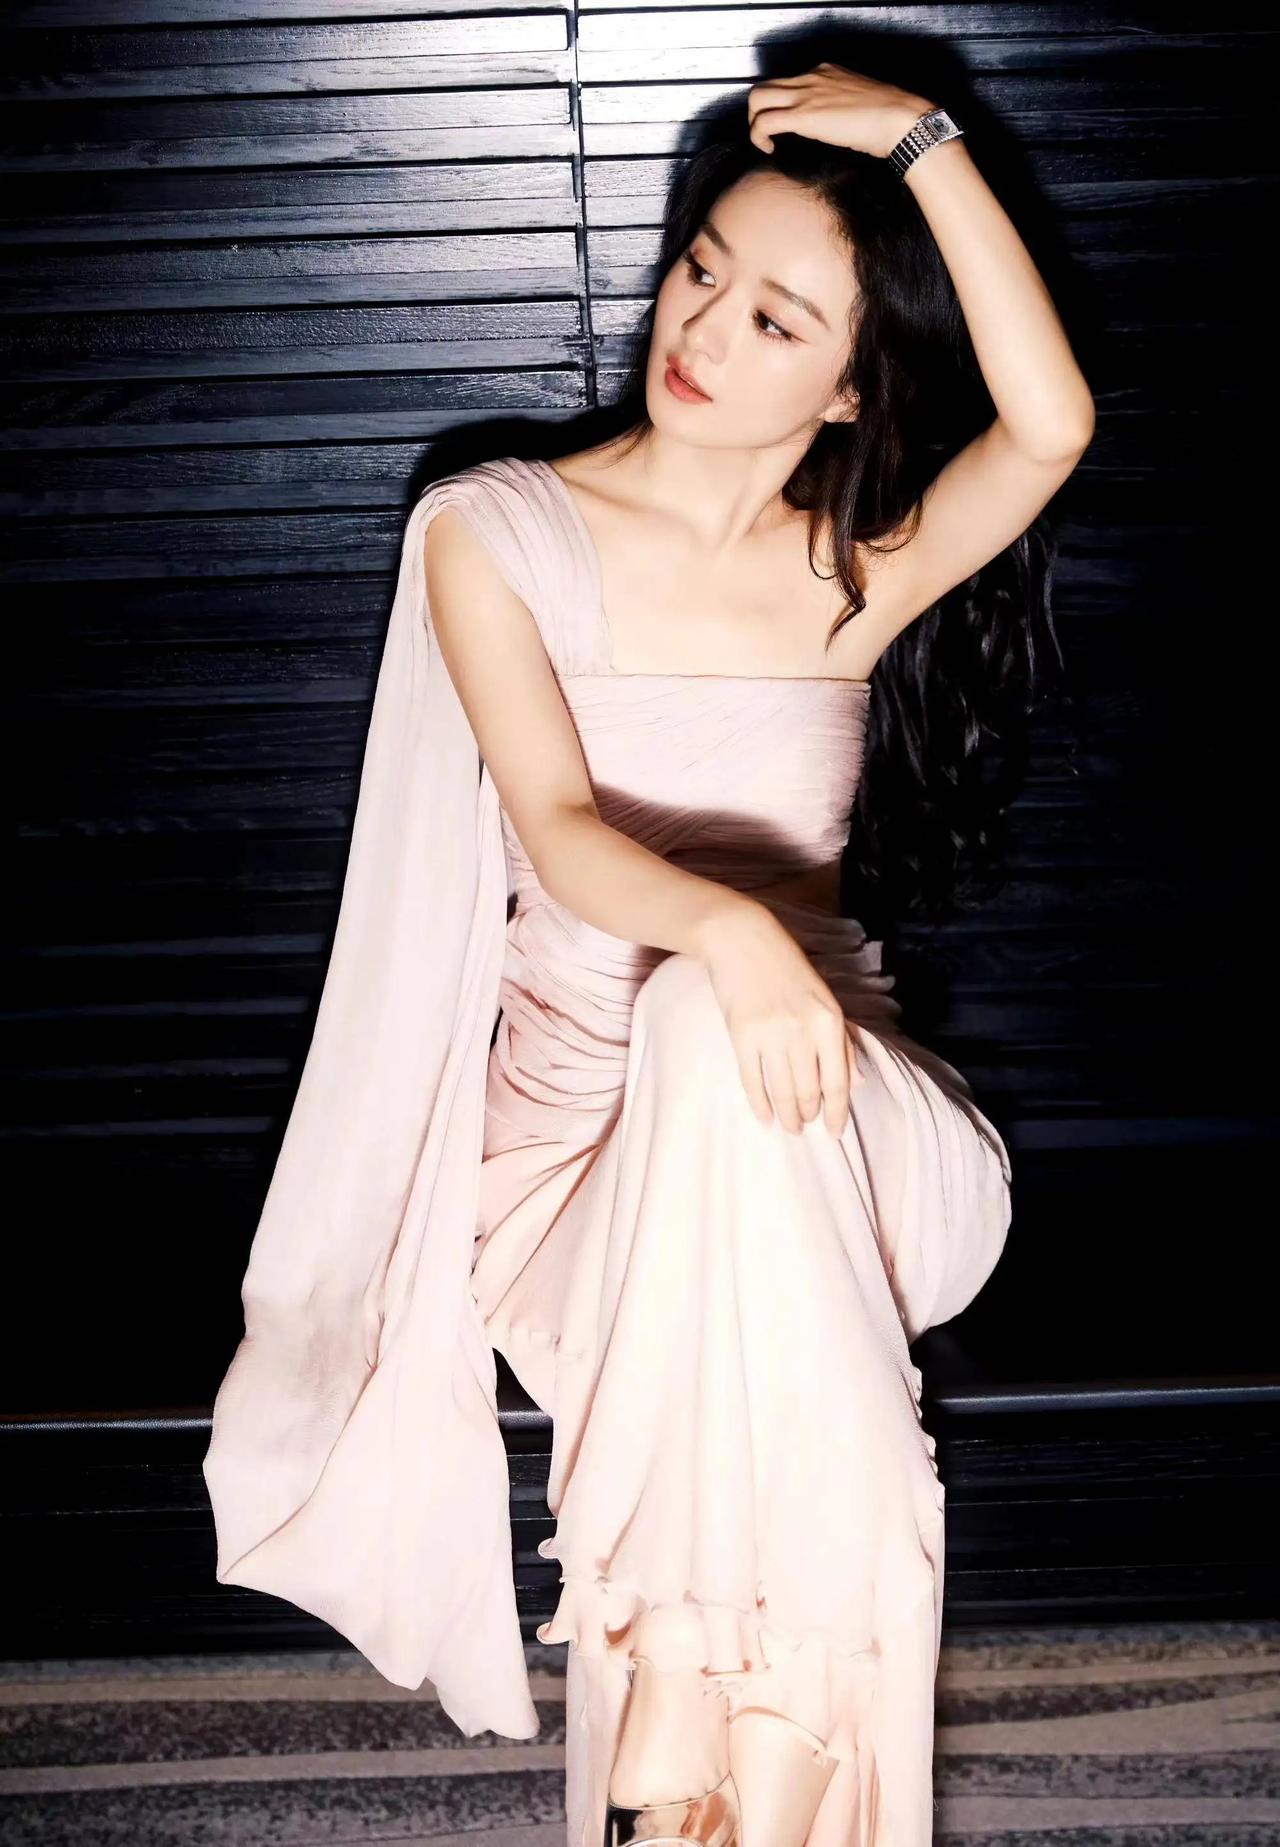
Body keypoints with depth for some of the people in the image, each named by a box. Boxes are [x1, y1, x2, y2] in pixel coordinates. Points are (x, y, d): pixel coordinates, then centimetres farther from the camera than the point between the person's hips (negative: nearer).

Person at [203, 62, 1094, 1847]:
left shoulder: (863, 568, 5)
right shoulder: (496, 532, 0)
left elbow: (1052, 423, -16)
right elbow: (557, 831, -15)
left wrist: (923, 144, -17)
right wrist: (725, 930, -36)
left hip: (832, 1122, 1)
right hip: (580, 1103, -1)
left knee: (724, 1049, -34)